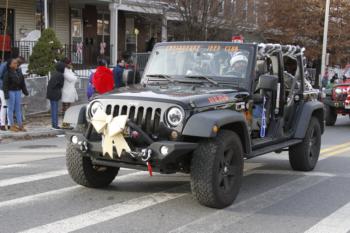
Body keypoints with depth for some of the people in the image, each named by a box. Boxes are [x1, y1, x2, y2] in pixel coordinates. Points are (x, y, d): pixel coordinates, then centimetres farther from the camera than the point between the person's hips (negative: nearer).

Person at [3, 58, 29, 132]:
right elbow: (5, 84, -12)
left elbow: (22, 82, 12)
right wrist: (6, 94, -17)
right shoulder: (7, 73, -11)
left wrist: (25, 91, 12)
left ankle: (20, 125, 12)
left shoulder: (19, 72, 6)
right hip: (11, 92, -6)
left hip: (18, 91, 6)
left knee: (18, 108, 8)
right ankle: (12, 126, 6)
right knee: (11, 108, 1)